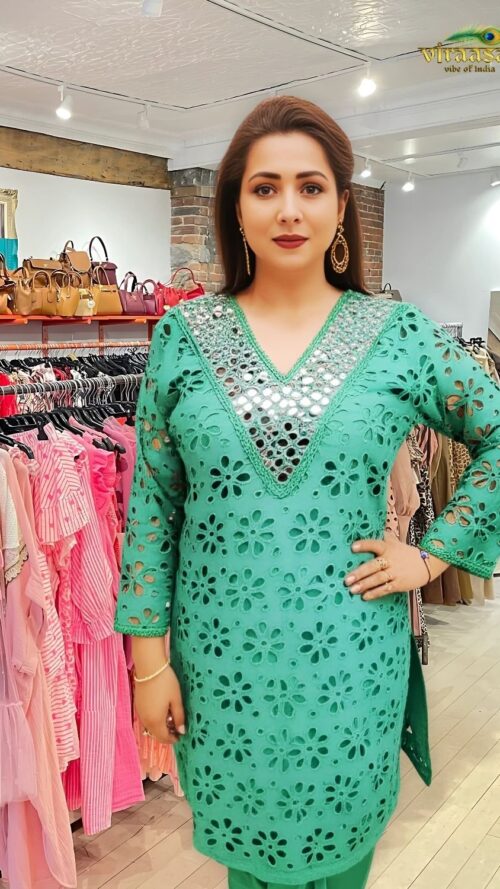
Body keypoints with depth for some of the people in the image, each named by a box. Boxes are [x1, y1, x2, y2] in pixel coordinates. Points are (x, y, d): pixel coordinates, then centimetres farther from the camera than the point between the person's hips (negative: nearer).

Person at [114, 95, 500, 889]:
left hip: (351, 659, 0)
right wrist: (149, 657, -2)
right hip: (221, 658, 1)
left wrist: (436, 553, -2)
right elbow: (152, 504, -2)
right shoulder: (183, 334, -3)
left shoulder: (400, 334, -4)